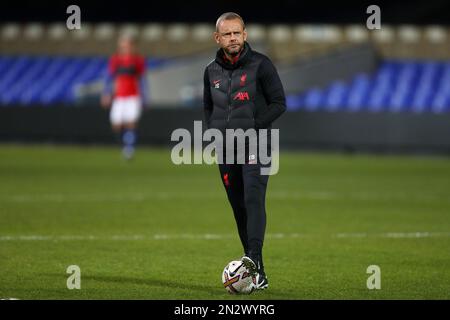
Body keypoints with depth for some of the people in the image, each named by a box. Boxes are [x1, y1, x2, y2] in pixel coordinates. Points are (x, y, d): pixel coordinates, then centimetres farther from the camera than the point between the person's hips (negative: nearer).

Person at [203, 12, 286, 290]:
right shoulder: (212, 72, 11)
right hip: (226, 151, 5)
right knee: (239, 209, 4)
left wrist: (250, 128, -14)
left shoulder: (260, 64, -4)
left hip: (255, 146, -5)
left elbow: (279, 103, -5)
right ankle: (258, 276, 8)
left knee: (254, 199, -23)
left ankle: (254, 258, -36)